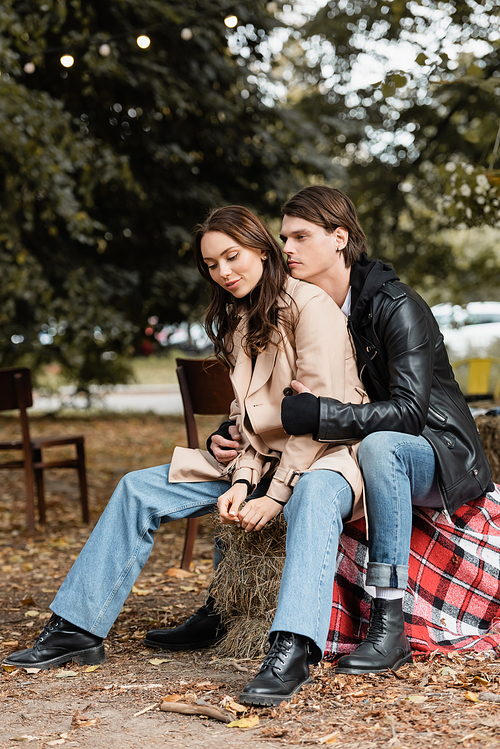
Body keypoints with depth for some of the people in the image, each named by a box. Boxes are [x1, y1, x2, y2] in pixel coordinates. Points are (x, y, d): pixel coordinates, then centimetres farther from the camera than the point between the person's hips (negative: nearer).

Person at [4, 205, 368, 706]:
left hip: (325, 457, -7)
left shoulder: (310, 306, -11)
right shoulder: (239, 320, 14)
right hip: (263, 460, 8)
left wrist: (274, 497, -21)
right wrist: (243, 481, -10)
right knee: (138, 490, -2)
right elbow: (247, 416, 8)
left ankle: (293, 650, -59)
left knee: (313, 495, -44)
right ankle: (77, 629, 0)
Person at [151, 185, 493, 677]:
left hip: (441, 454, -7)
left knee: (378, 444, -39)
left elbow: (409, 410, -30)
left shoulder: (397, 307, -20)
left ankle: (389, 625, -34)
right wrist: (227, 437, -15)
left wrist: (313, 413, -38)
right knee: (247, 456, -1)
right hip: (355, 451, 7)